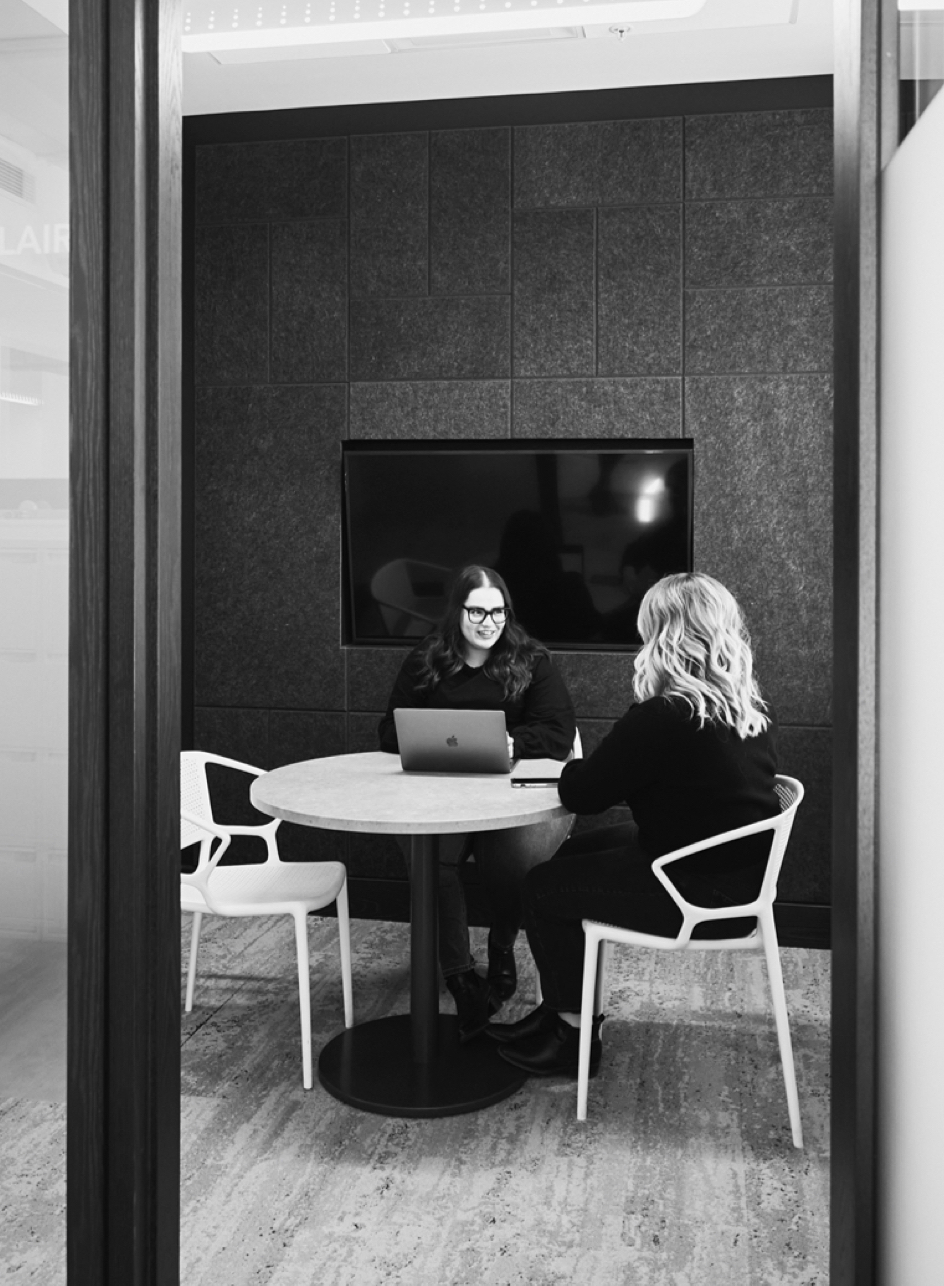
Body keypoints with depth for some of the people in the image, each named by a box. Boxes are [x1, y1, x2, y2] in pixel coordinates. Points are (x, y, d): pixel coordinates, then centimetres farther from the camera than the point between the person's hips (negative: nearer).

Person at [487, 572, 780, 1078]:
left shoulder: (661, 719, -24)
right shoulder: (754, 711, 3)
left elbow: (580, 794, -14)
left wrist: (577, 768, 8)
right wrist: (595, 770, 10)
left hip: (702, 897, -9)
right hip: (743, 879, 9)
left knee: (544, 889, 7)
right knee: (574, 855, 21)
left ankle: (577, 1037, 22)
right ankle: (560, 1013, 30)